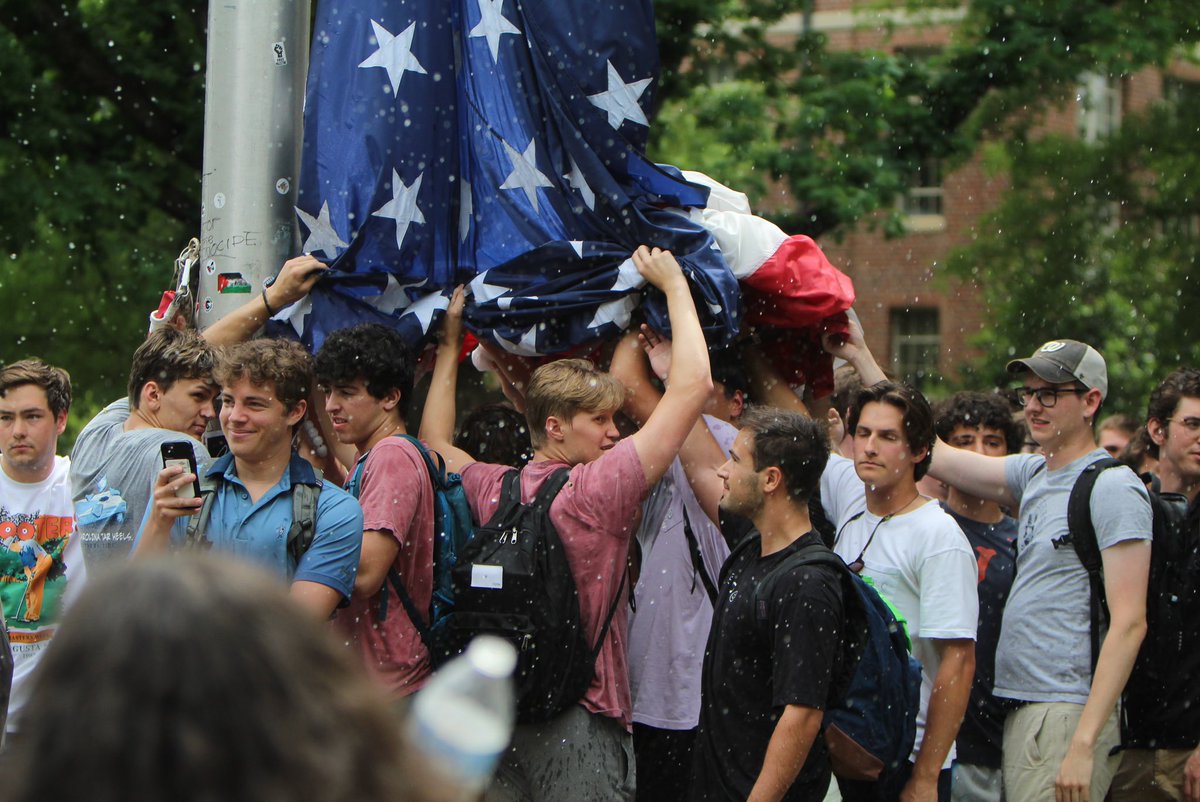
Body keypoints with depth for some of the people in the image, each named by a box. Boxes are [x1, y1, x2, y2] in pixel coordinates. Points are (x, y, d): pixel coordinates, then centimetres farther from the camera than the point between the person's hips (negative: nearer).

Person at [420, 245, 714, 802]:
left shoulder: (492, 489, 5)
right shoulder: (598, 490, -12)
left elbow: (436, 442, 28)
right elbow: (693, 385, -12)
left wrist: (449, 344, 33)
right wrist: (674, 286, -1)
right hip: (580, 716, -7)